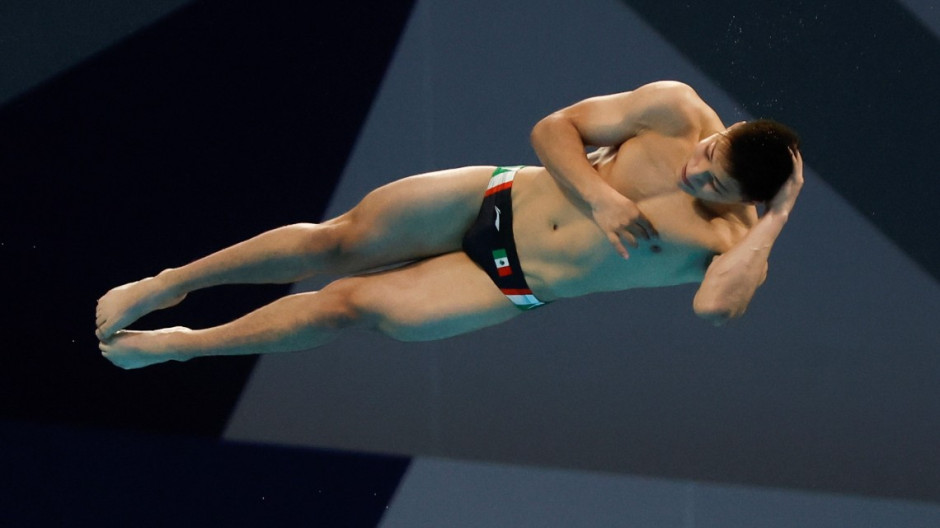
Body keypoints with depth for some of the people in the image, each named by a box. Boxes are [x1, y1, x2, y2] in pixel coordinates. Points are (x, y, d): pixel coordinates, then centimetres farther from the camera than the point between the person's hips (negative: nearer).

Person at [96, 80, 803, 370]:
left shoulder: (735, 241, -18)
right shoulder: (675, 111, -13)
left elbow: (714, 307, -41)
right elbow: (553, 129, -7)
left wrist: (777, 216, -37)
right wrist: (598, 195, -22)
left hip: (515, 288, -2)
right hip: (498, 199, 2)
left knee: (353, 303, -7)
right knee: (337, 240, -6)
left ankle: (178, 345, 11)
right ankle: (167, 285, 14)